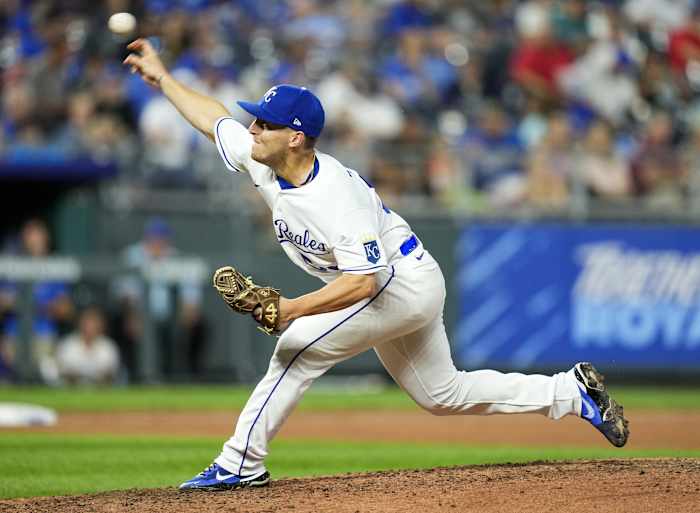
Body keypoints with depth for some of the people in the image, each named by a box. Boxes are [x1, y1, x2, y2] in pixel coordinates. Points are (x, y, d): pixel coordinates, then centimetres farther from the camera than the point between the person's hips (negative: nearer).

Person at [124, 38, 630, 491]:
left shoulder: (337, 195, -33)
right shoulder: (263, 160, -9)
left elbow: (363, 282, -36)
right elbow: (213, 118, 9)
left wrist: (294, 308, -41)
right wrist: (163, 77, 9)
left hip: (403, 282, -10)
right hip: (401, 291, 10)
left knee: (299, 347, -19)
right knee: (443, 394, 18)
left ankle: (241, 463, -14)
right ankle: (573, 390, 24)